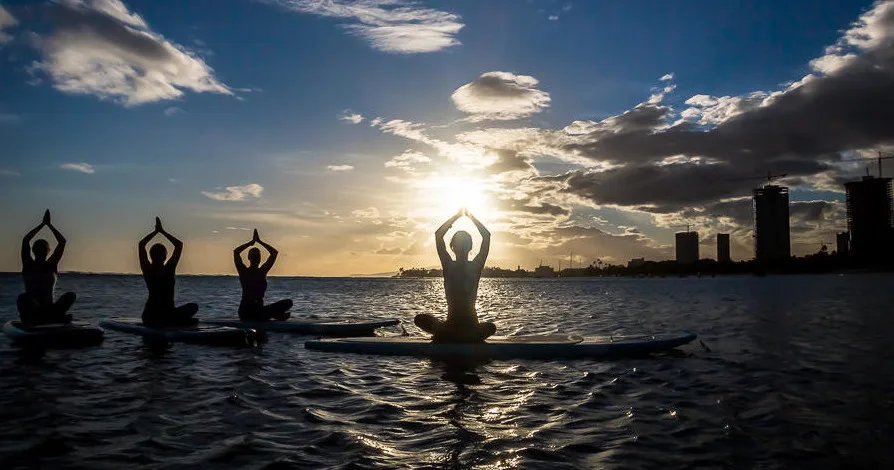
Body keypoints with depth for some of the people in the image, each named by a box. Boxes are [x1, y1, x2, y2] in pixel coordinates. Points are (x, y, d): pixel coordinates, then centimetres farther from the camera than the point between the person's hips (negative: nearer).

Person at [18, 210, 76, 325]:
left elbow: (62, 241, 6)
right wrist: (42, 224, -1)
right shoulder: (28, 265, 7)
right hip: (31, 310, -2)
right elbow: (25, 241, -5)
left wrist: (49, 224, 6)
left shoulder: (51, 265, 12)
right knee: (23, 298, -36)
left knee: (71, 295, -25)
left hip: (50, 307, 2)